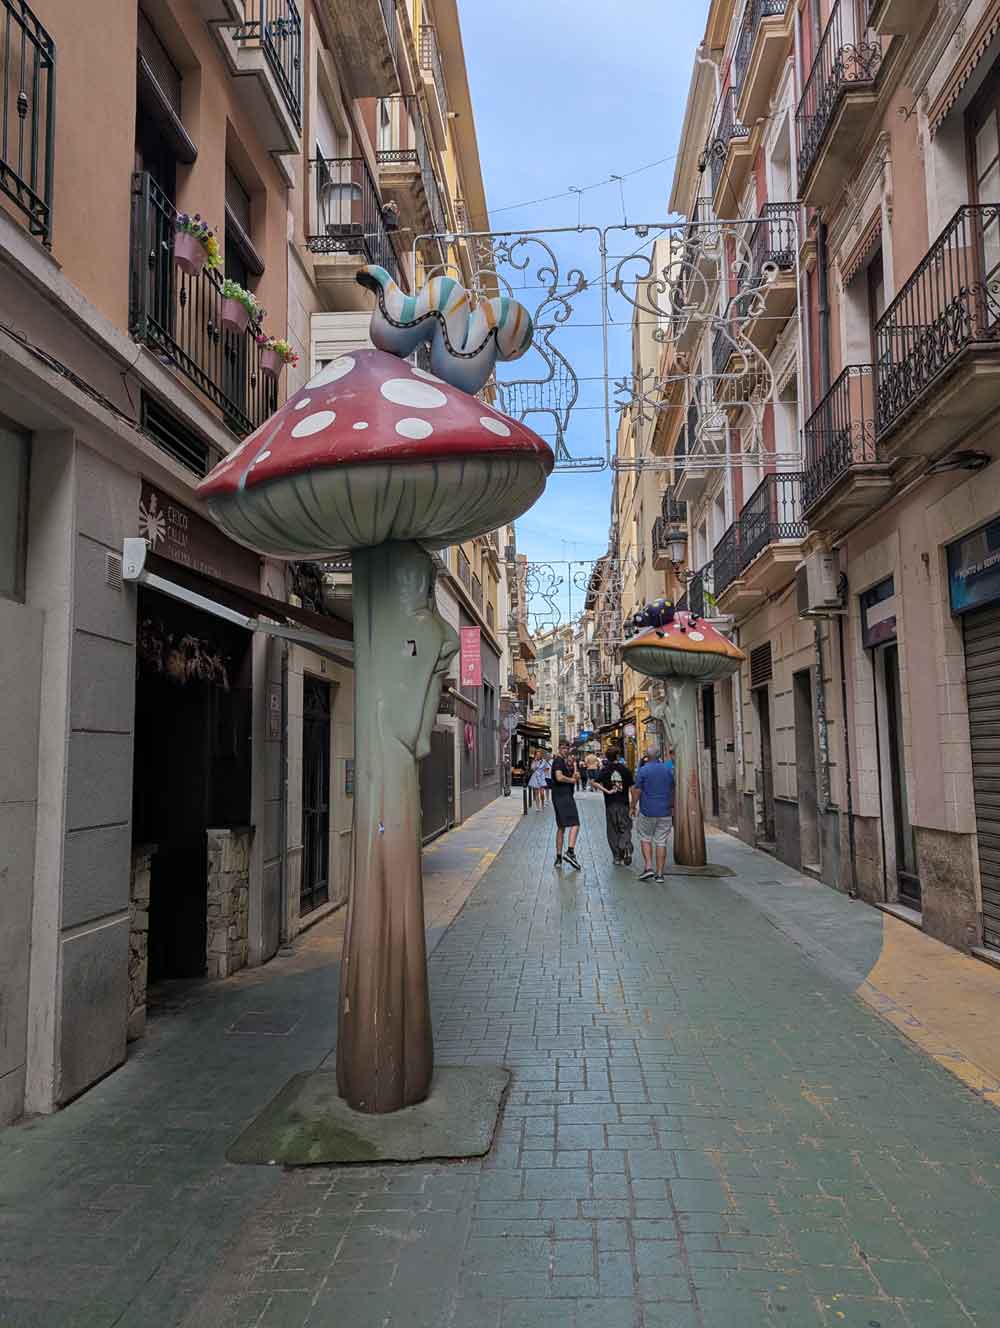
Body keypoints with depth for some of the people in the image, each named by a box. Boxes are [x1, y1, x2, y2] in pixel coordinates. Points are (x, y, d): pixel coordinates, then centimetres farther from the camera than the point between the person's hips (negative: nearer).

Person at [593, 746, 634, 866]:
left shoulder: (604, 769, -1)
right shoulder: (625, 769, -1)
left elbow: (595, 783, -16)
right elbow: (632, 787, -1)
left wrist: (607, 791, -12)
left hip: (610, 804, 0)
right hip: (624, 804, 0)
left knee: (613, 831, 9)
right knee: (625, 829, 8)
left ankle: (617, 857, 12)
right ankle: (626, 847, -19)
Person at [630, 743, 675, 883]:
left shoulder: (642, 770, -9)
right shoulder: (669, 770, 4)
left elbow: (637, 791, -8)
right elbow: (673, 791, 11)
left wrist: (633, 807, 4)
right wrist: (672, 808, 22)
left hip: (647, 811, -3)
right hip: (665, 812, 3)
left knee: (645, 839, 13)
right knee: (661, 842, 6)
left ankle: (648, 867, 0)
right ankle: (659, 873, 7)